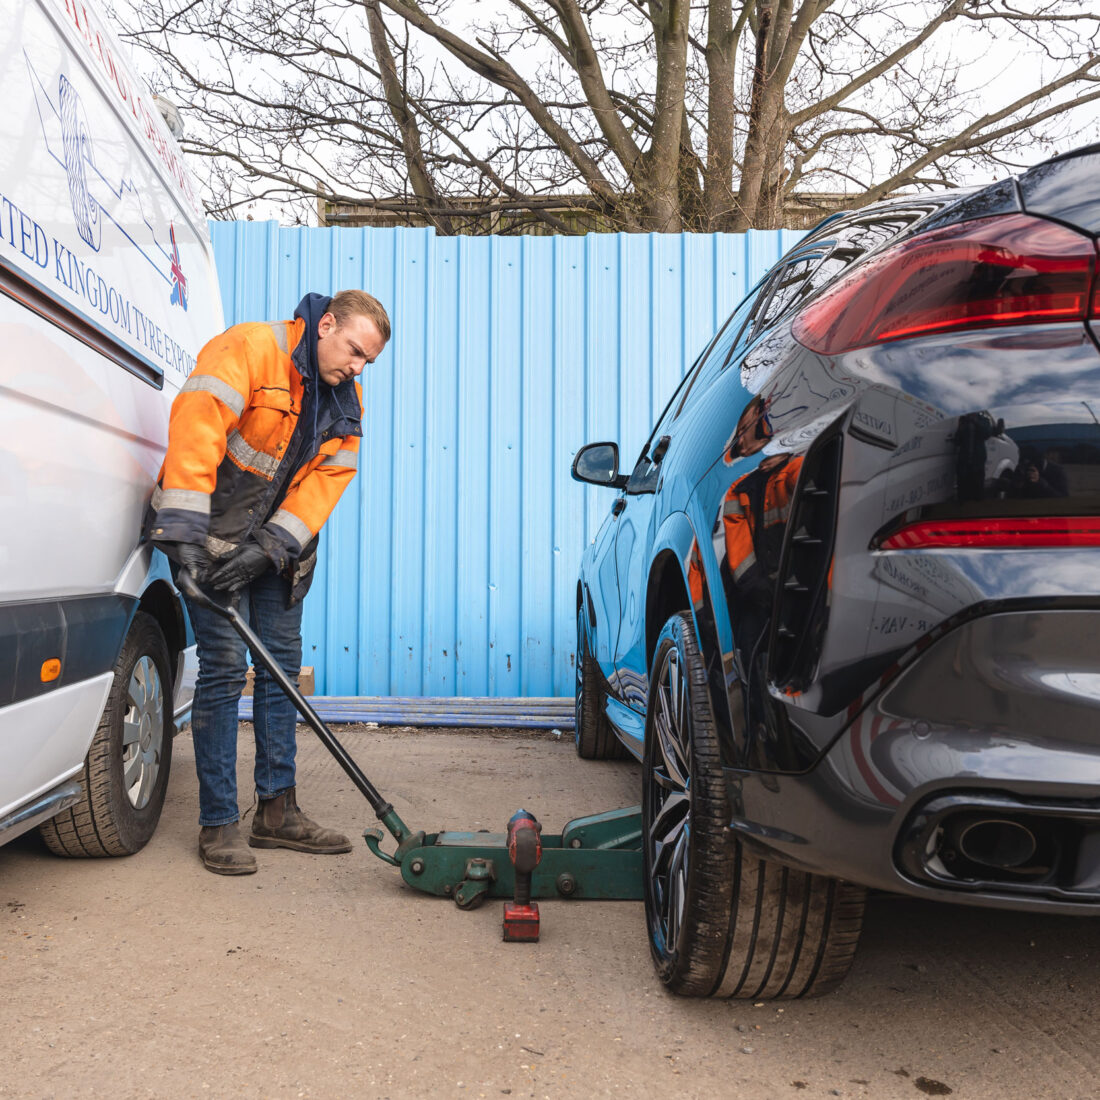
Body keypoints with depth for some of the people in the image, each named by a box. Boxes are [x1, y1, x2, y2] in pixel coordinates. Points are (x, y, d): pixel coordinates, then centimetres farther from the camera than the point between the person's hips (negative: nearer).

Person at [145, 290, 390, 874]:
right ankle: (218, 825, 3)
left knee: (281, 666, 8)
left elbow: (327, 479, -3)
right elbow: (195, 427, -27)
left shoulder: (344, 399, 5)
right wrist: (184, 531, -33)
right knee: (225, 666, -9)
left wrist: (268, 547, -17)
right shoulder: (251, 348, -17)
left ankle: (277, 810, 18)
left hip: (280, 541, 7)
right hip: (212, 532, -7)